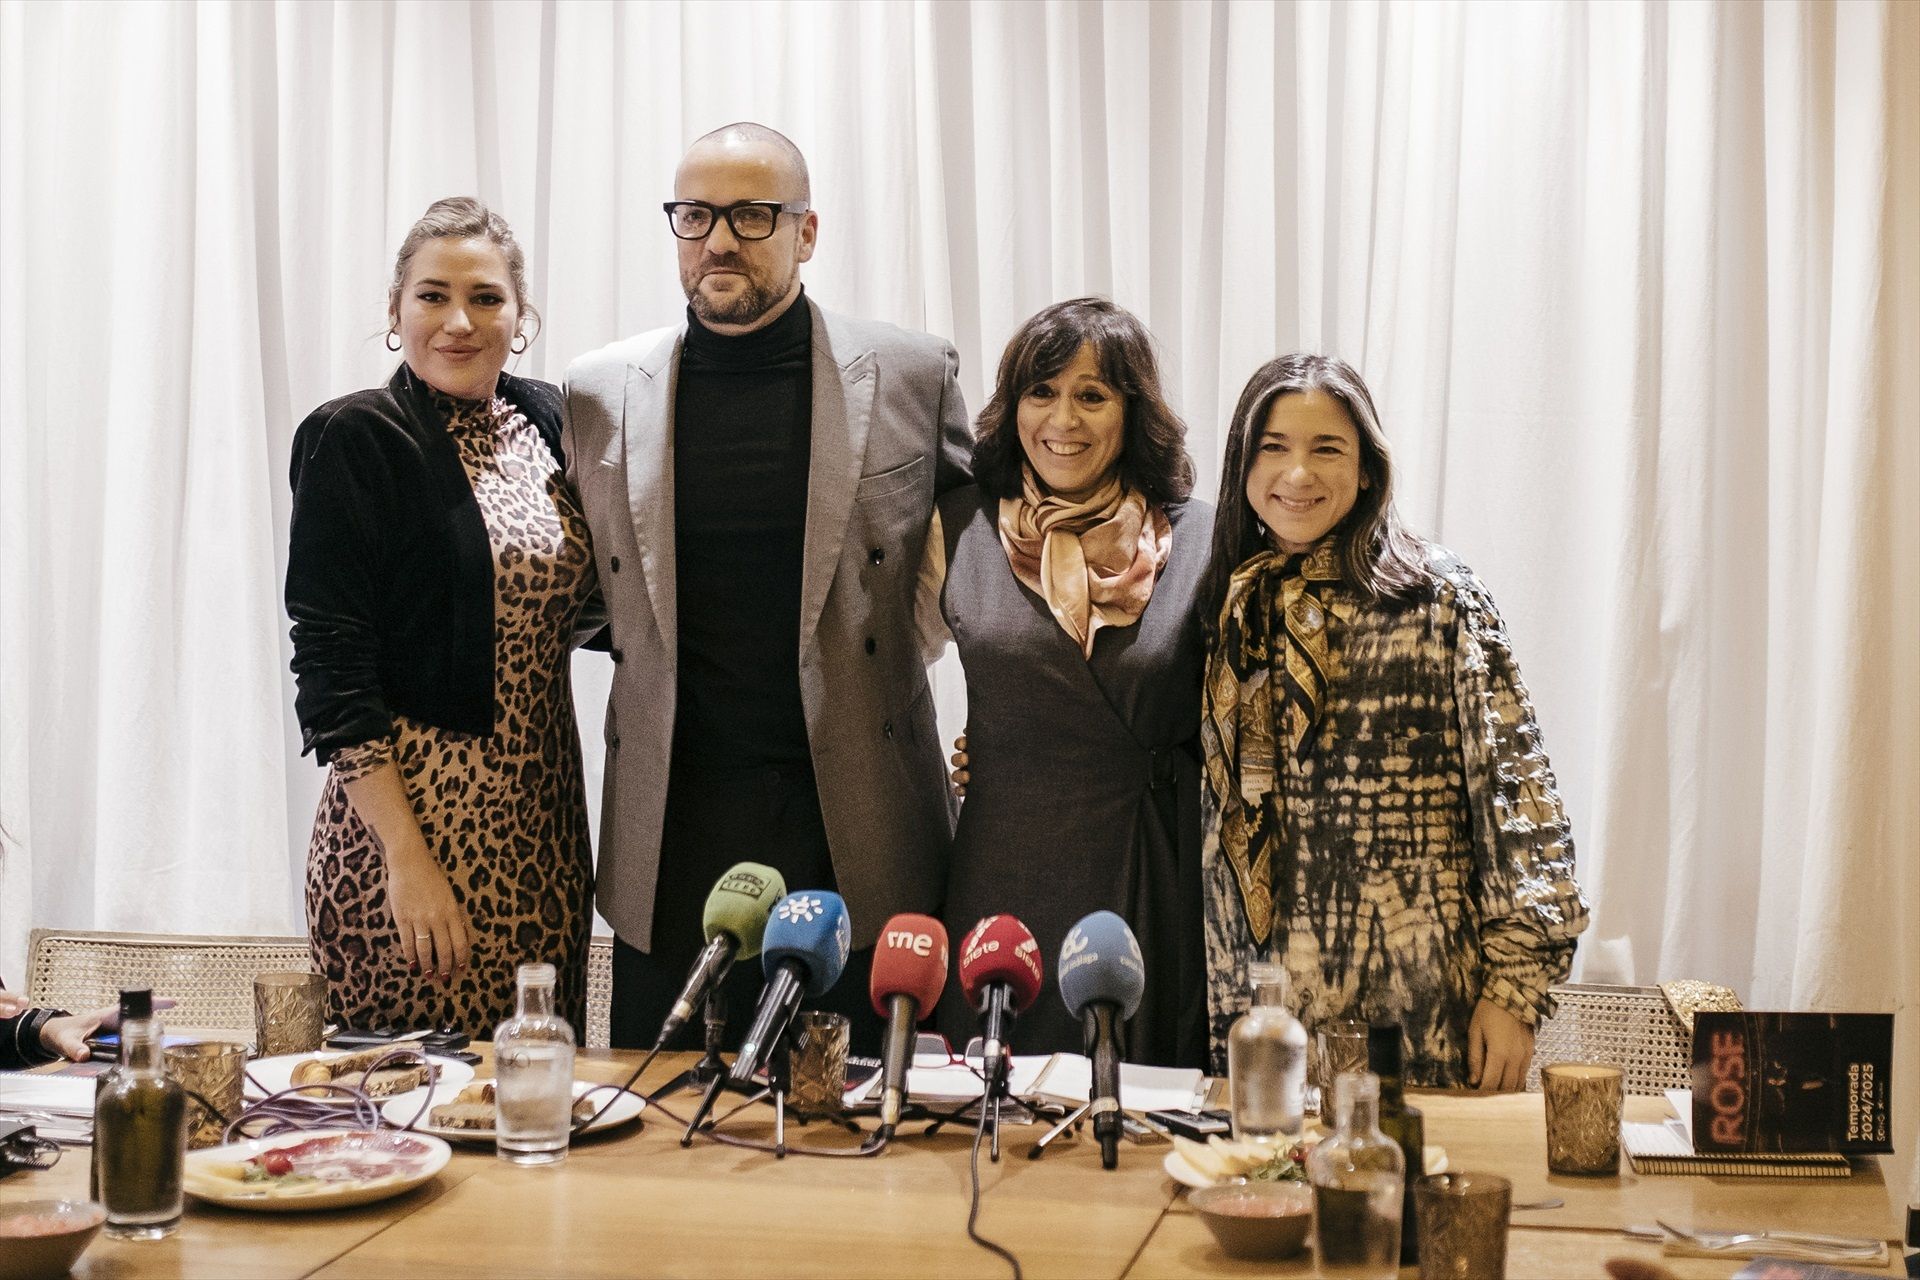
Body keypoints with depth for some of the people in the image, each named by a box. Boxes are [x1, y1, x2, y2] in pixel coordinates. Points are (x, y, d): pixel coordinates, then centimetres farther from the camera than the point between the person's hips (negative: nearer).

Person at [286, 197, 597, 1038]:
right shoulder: (356, 439, -7)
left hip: (543, 825, 6)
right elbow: (330, 665, -12)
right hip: (413, 818, -6)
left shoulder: (544, 421, 9)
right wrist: (406, 856, -18)